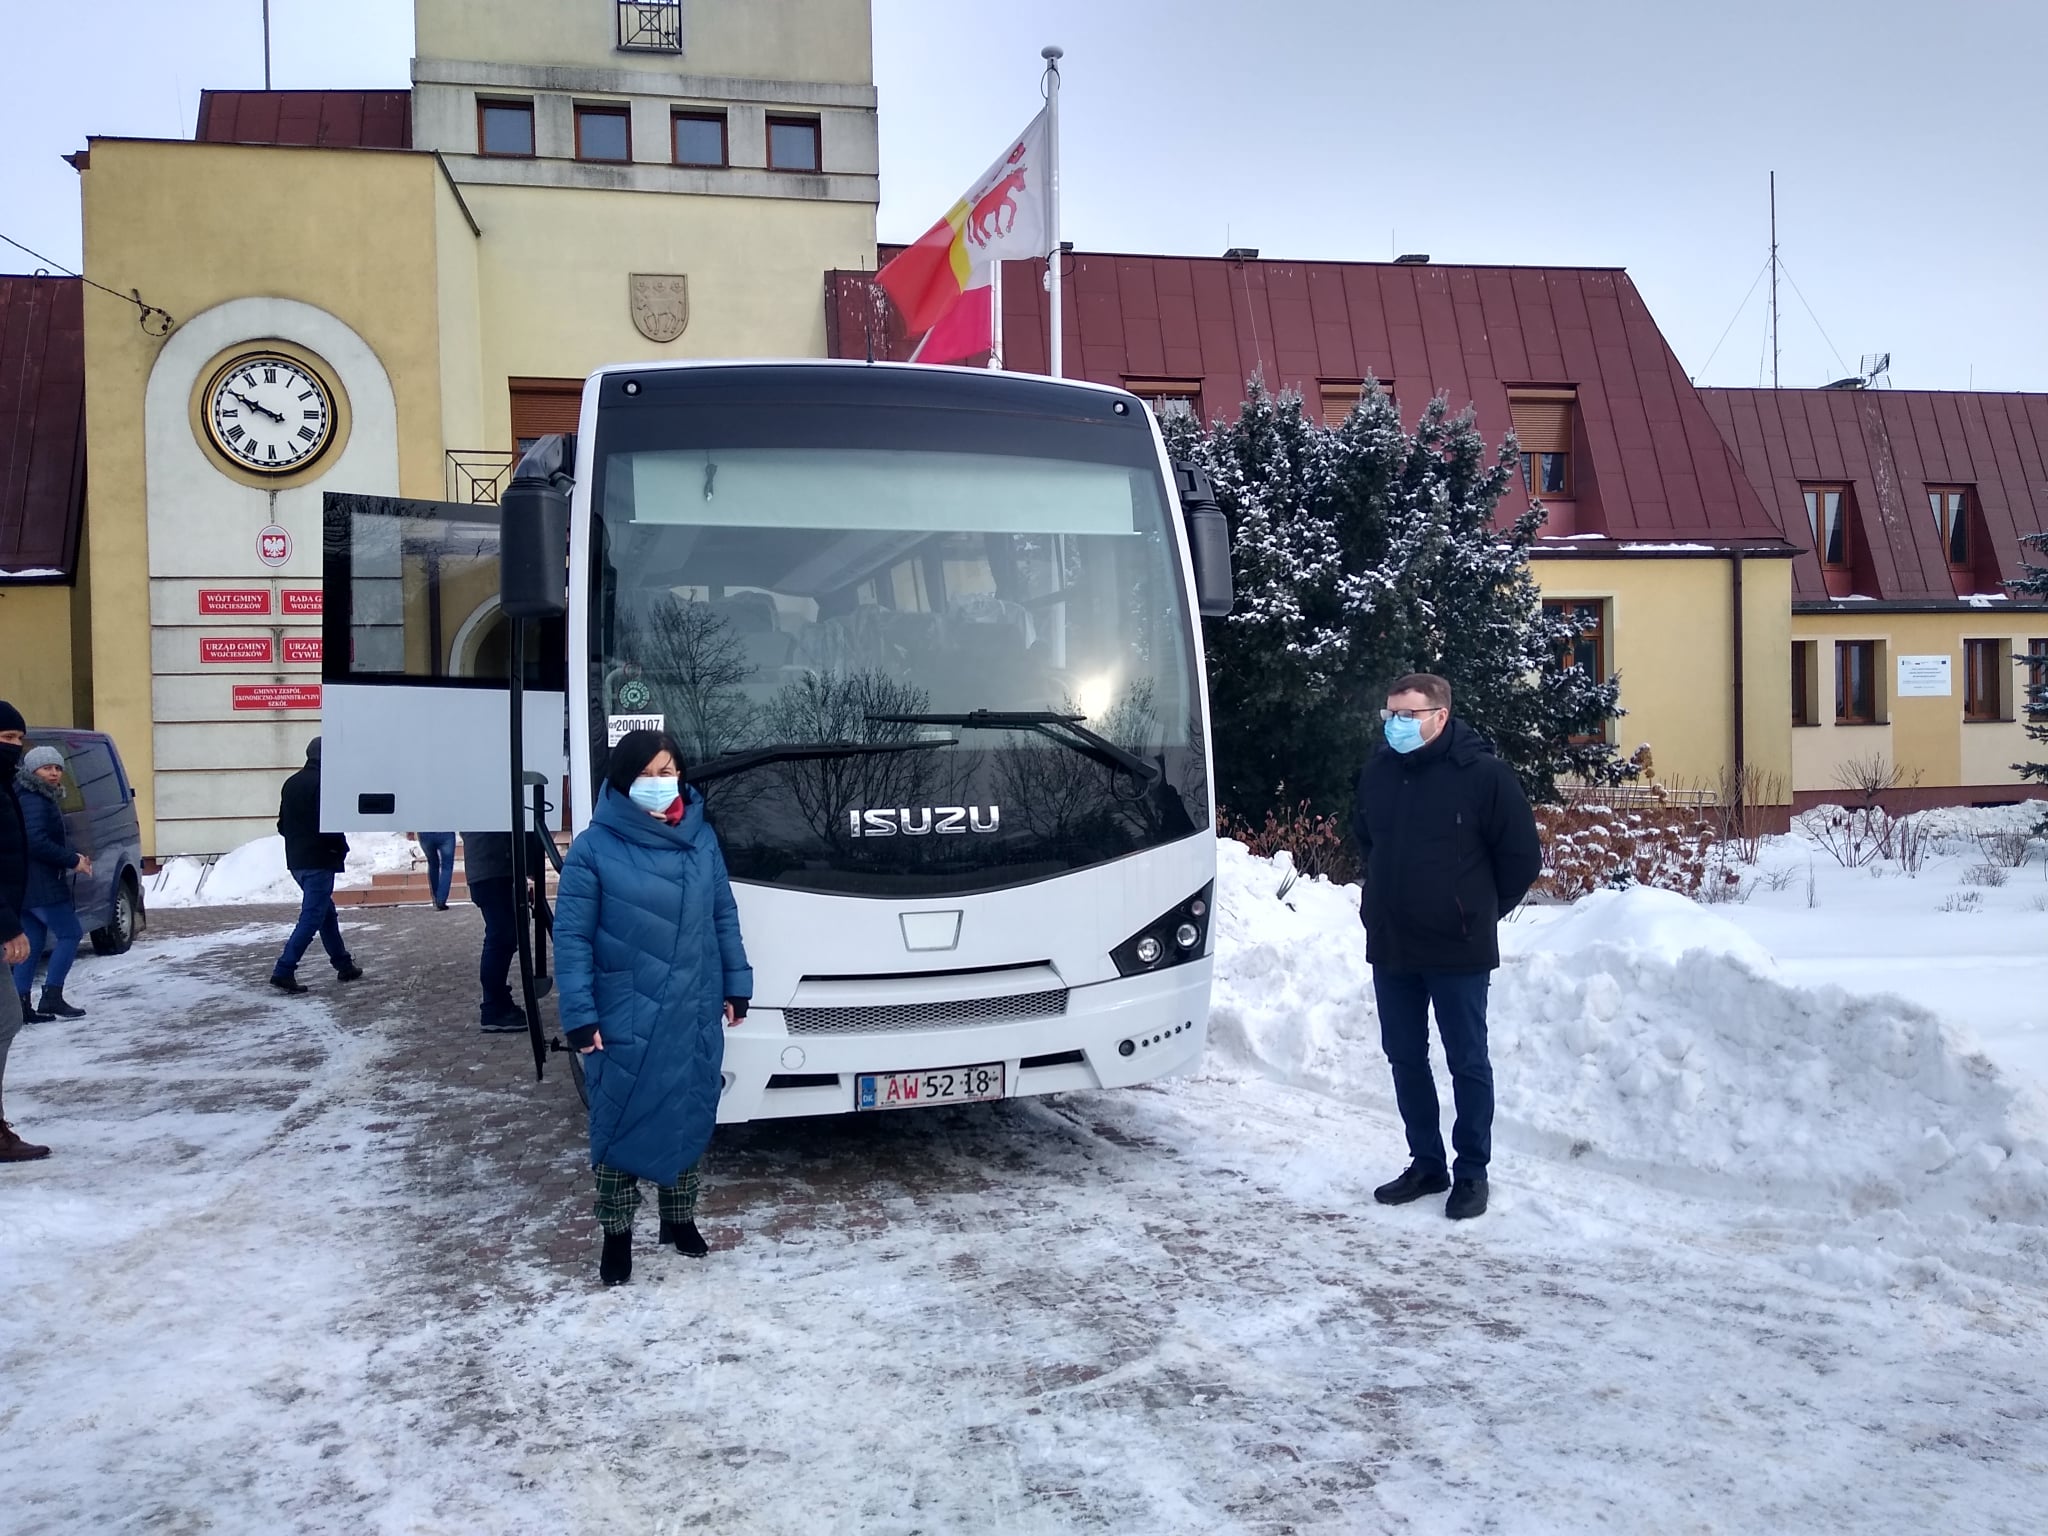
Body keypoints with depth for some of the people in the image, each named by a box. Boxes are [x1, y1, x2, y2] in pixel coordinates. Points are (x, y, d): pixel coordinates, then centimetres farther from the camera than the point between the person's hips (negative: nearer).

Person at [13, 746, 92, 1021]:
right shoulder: (33, 801, -14)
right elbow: (36, 843, -24)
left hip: (25, 885, 10)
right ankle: (51, 998, -7)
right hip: (40, 885, -10)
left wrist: (74, 855, 5)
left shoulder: (43, 799, 18)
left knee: (32, 944, 11)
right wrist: (72, 861, -17)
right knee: (70, 934, -5)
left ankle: (21, 1004, 11)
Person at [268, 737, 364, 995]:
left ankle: (344, 964, 25)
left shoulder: (291, 783, 12)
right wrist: (342, 848, -3)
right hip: (319, 861, -9)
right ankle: (284, 971, -12)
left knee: (327, 912, 18)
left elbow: (282, 824, 17)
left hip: (296, 860, 9)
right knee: (312, 917, -7)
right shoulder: (323, 783, -14)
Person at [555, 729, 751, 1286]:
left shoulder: (701, 838, 4)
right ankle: (617, 1235, 22)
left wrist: (736, 986, 9)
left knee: (688, 1119, 14)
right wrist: (580, 1016, -13)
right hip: (625, 1024, -4)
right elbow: (571, 937, -9)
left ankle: (680, 1219, 32)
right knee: (621, 1125, 6)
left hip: (695, 1017, 4)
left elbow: (724, 916, 11)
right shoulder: (594, 848, -9)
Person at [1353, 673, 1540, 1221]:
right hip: (1390, 949, 6)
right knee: (1405, 1059, 13)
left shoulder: (1483, 774, -12)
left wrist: (1478, 912, 4)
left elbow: (1522, 858, -5)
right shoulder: (1376, 773, 4)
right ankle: (1426, 1164, 27)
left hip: (1458, 952, -5)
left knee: (1467, 1063, 5)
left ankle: (1471, 1172, 17)